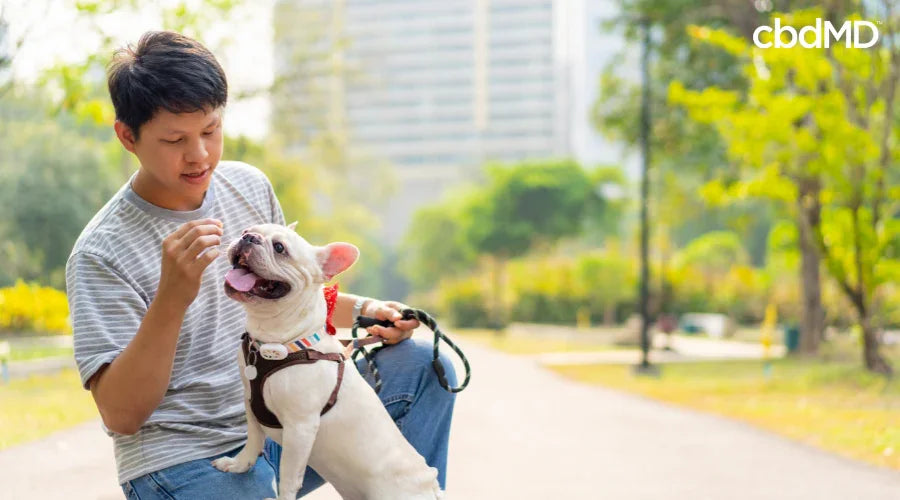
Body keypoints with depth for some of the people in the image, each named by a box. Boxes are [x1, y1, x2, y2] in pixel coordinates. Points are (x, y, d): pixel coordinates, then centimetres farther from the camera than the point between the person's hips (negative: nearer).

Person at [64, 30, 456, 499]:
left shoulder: (249, 185, 3)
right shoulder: (101, 253, -17)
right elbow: (121, 416, -22)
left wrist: (360, 310, 3)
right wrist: (171, 298, -34)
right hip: (185, 461, -7)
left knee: (422, 365, 0)